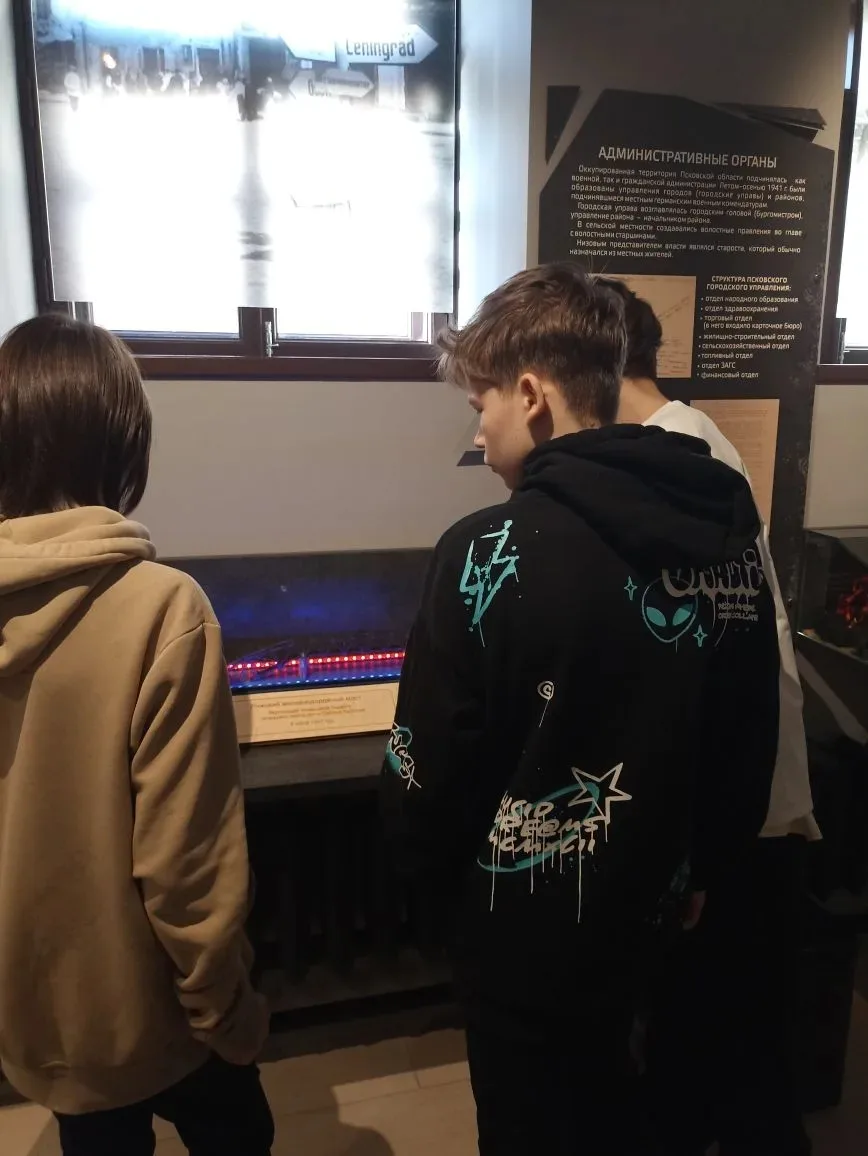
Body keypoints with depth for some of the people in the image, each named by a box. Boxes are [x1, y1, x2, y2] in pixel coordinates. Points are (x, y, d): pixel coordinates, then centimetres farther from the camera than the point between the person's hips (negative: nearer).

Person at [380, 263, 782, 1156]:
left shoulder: (493, 552, -26)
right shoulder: (729, 531, -6)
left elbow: (430, 763, -19)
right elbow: (751, 741, 2)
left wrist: (430, 877, 1)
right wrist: (702, 863, 15)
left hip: (525, 911, -5)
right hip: (647, 892, 6)